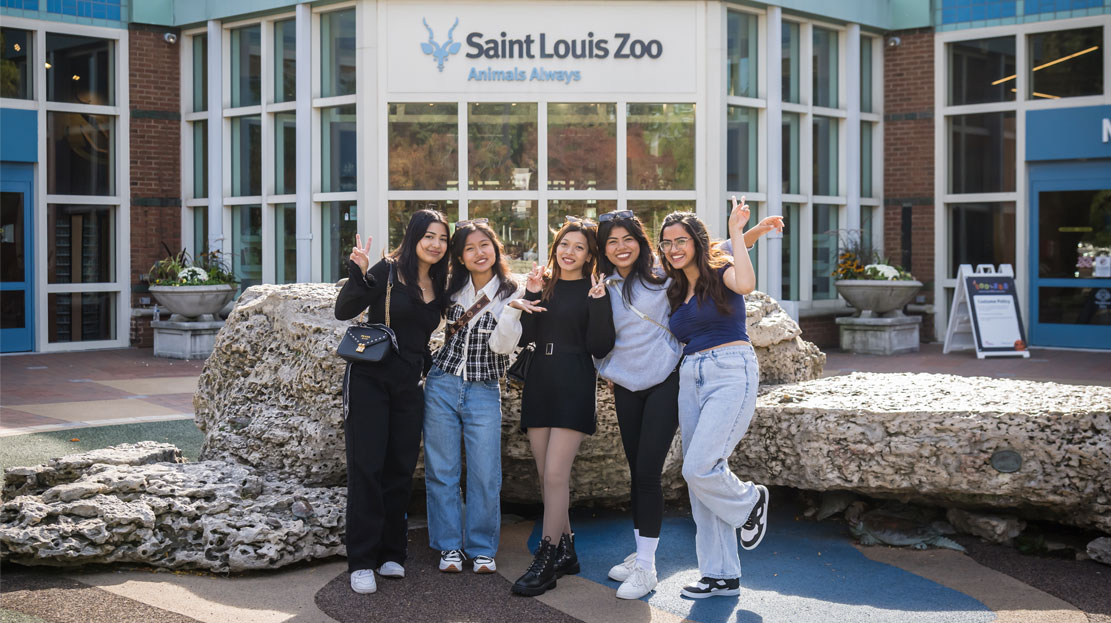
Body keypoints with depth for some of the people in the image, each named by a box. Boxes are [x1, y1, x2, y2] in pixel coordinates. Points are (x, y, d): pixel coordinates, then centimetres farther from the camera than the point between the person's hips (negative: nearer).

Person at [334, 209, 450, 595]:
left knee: (400, 470, 7)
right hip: (369, 379, -5)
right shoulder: (388, 272, -8)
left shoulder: (440, 284, 9)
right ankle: (362, 562, 0)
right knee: (366, 469, -4)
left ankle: (391, 554, 17)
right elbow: (344, 311, -15)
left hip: (408, 388, 5)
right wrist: (358, 274, -29)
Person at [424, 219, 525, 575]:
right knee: (441, 470, 5)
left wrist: (517, 304, -26)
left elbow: (502, 345, -14)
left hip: (484, 392, -2)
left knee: (485, 474, 0)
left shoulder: (511, 292, -4)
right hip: (442, 385, 2)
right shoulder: (452, 289, 4)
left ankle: (482, 549, 15)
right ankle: (449, 546, 17)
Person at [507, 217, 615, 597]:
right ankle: (565, 552, 19)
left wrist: (598, 304, -15)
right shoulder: (543, 286, 12)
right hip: (539, 383, 5)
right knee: (547, 477, 7)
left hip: (574, 387, -5)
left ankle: (546, 561, -8)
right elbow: (523, 337, 4)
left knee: (555, 475, -12)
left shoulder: (593, 291, 1)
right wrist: (530, 296, -5)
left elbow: (600, 348, -6)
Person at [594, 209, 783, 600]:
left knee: (647, 472, -10)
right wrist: (606, 371, 7)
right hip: (626, 388, 5)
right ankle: (640, 553, 25)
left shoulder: (662, 274, -7)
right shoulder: (603, 289, 6)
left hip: (664, 383, -5)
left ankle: (646, 568, -2)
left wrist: (756, 232, -13)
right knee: (636, 471, 12)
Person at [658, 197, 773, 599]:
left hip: (731, 373, -8)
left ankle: (750, 502, 16)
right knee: (699, 476, 5)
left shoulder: (721, 272, -2)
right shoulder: (676, 291, 18)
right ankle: (721, 575, 13)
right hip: (690, 379, 8)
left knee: (699, 468, -17)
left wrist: (736, 233, -19)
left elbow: (746, 283, -26)